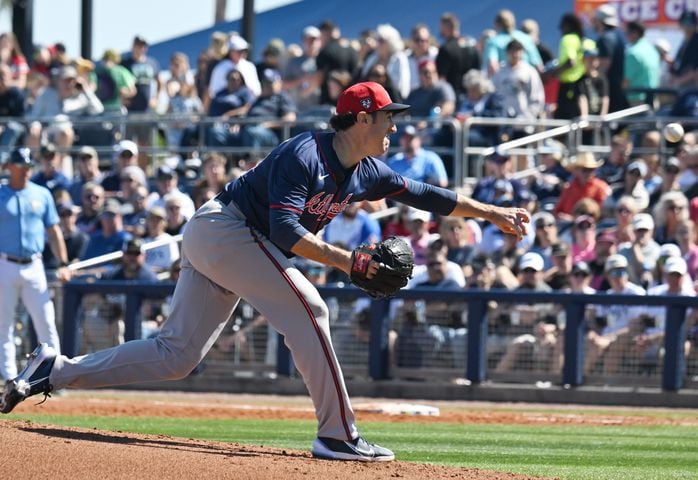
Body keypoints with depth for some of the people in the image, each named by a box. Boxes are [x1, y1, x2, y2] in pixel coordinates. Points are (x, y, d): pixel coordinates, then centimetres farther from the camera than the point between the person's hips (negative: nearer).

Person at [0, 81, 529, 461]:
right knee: (306, 308, -18)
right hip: (223, 228, -9)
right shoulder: (304, 155, -20)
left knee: (177, 355, 5)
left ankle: (57, 370, 9)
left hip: (214, 241, 9)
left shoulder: (367, 172, 7)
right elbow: (285, 230, -30)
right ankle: (338, 434, -16)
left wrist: (492, 213, 16)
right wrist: (346, 261, -34)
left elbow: (423, 194, 16)